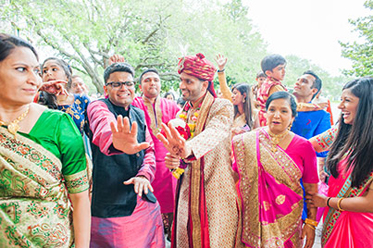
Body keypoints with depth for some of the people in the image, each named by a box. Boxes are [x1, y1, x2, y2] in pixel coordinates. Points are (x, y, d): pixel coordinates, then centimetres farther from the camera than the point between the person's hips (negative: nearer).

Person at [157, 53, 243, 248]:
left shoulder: (222, 107, -10)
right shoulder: (182, 113, 9)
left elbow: (213, 133, -31)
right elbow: (177, 150, 12)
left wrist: (188, 149, -50)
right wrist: (174, 160, -11)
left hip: (216, 193, -5)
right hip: (188, 193, 5)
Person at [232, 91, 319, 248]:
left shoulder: (303, 146, -4)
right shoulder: (248, 141, -5)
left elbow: (311, 188, 0)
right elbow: (234, 175, 3)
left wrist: (311, 223, -1)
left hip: (288, 219, 0)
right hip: (254, 218, 0)